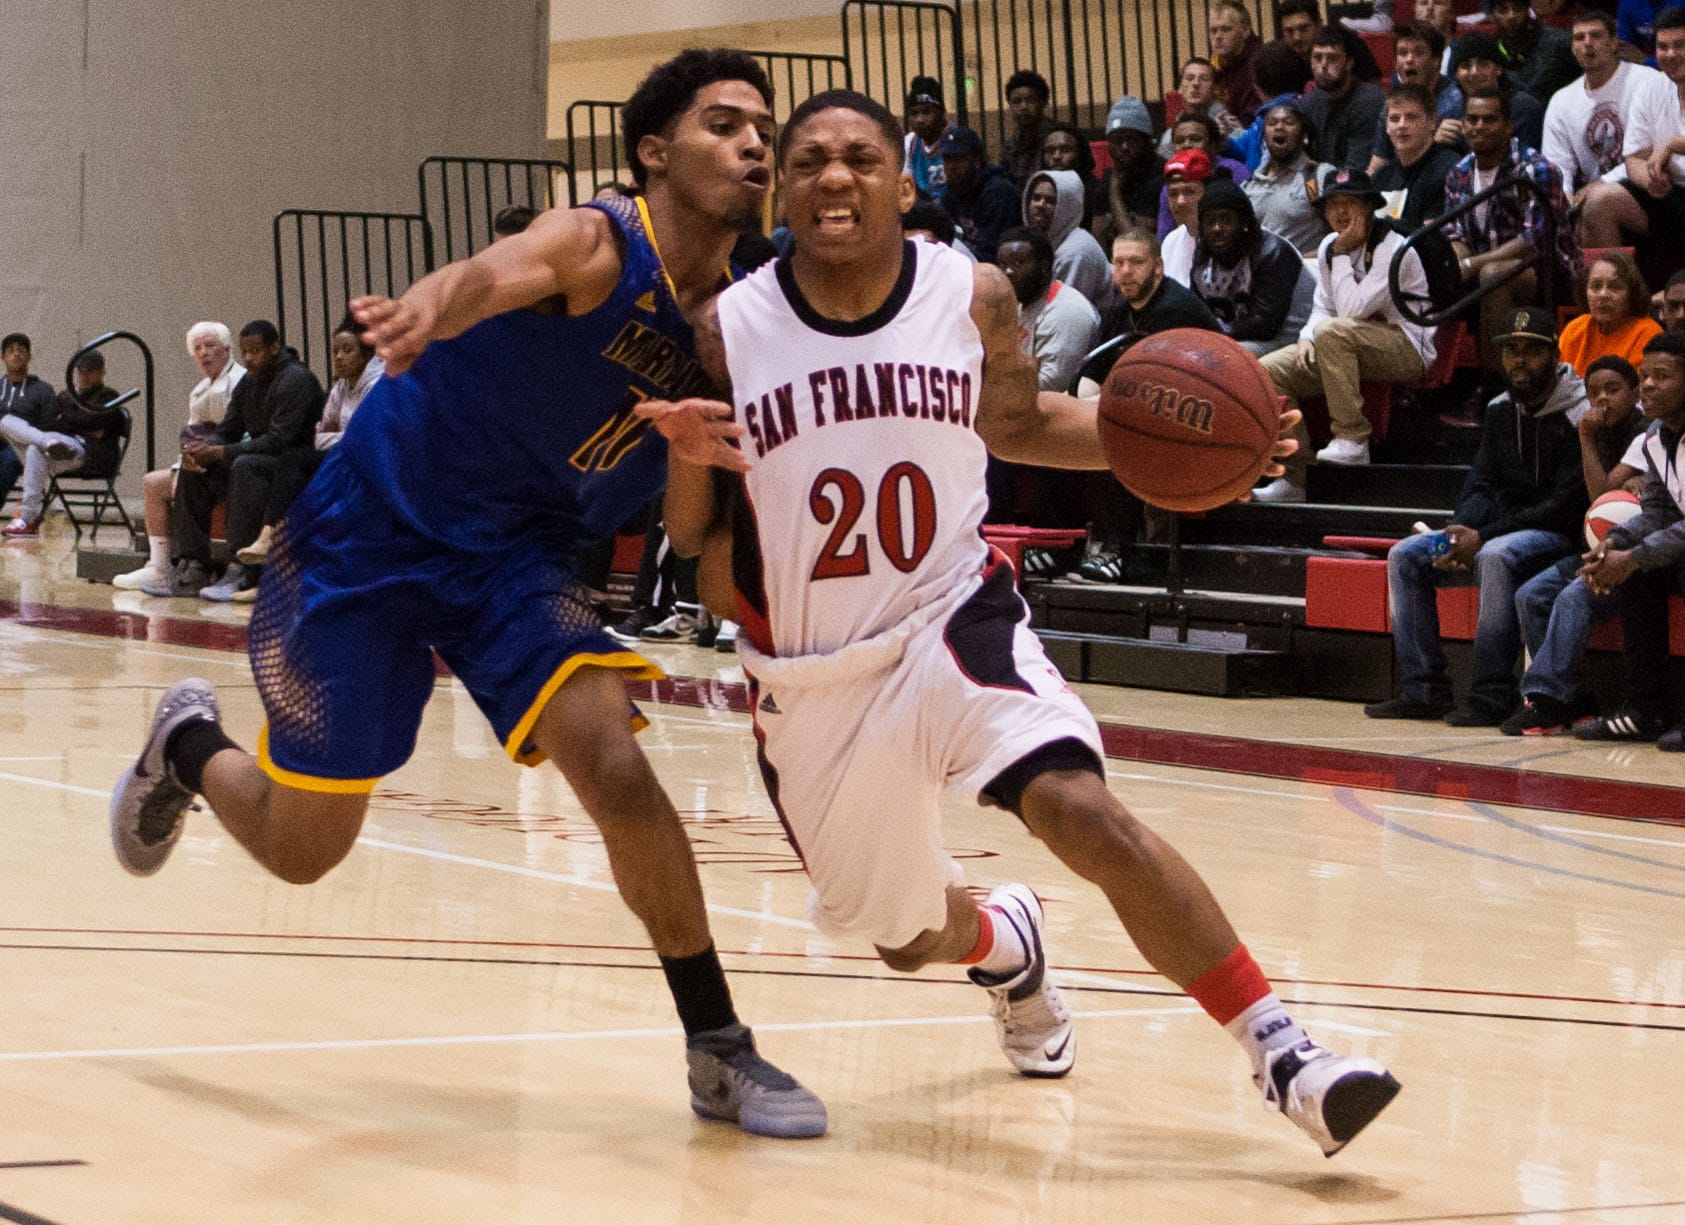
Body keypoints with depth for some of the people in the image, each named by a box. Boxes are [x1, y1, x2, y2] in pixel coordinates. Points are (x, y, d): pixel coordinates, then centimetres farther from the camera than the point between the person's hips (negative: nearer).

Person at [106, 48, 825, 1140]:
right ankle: (191, 746, 39)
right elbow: (492, 273, -45)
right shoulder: (594, 244, -21)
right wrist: (427, 310, -69)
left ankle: (720, 1050, -9)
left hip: (517, 557, 4)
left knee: (613, 764, -22)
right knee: (300, 848, 4)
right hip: (372, 532, -4)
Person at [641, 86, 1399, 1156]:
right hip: (809, 677, 2)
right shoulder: (728, 332, -10)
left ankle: (1280, 1051, -24)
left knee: (1078, 806, -28)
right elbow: (698, 540, 0)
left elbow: (1017, 422, 12)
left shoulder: (974, 298, -8)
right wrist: (688, 458, -23)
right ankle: (1004, 945, 54)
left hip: (952, 618, -1)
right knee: (911, 939, 15)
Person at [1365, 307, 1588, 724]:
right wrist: (1460, 535, -13)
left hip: (1557, 534, -8)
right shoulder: (1499, 410, 12)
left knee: (1495, 558, -38)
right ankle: (1422, 690, -11)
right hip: (1501, 528, 8)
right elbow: (1482, 485, 10)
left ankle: (1491, 697, -35)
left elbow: (1567, 505, -18)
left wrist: (1483, 537, -21)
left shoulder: (1578, 413, -12)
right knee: (1404, 557, -6)